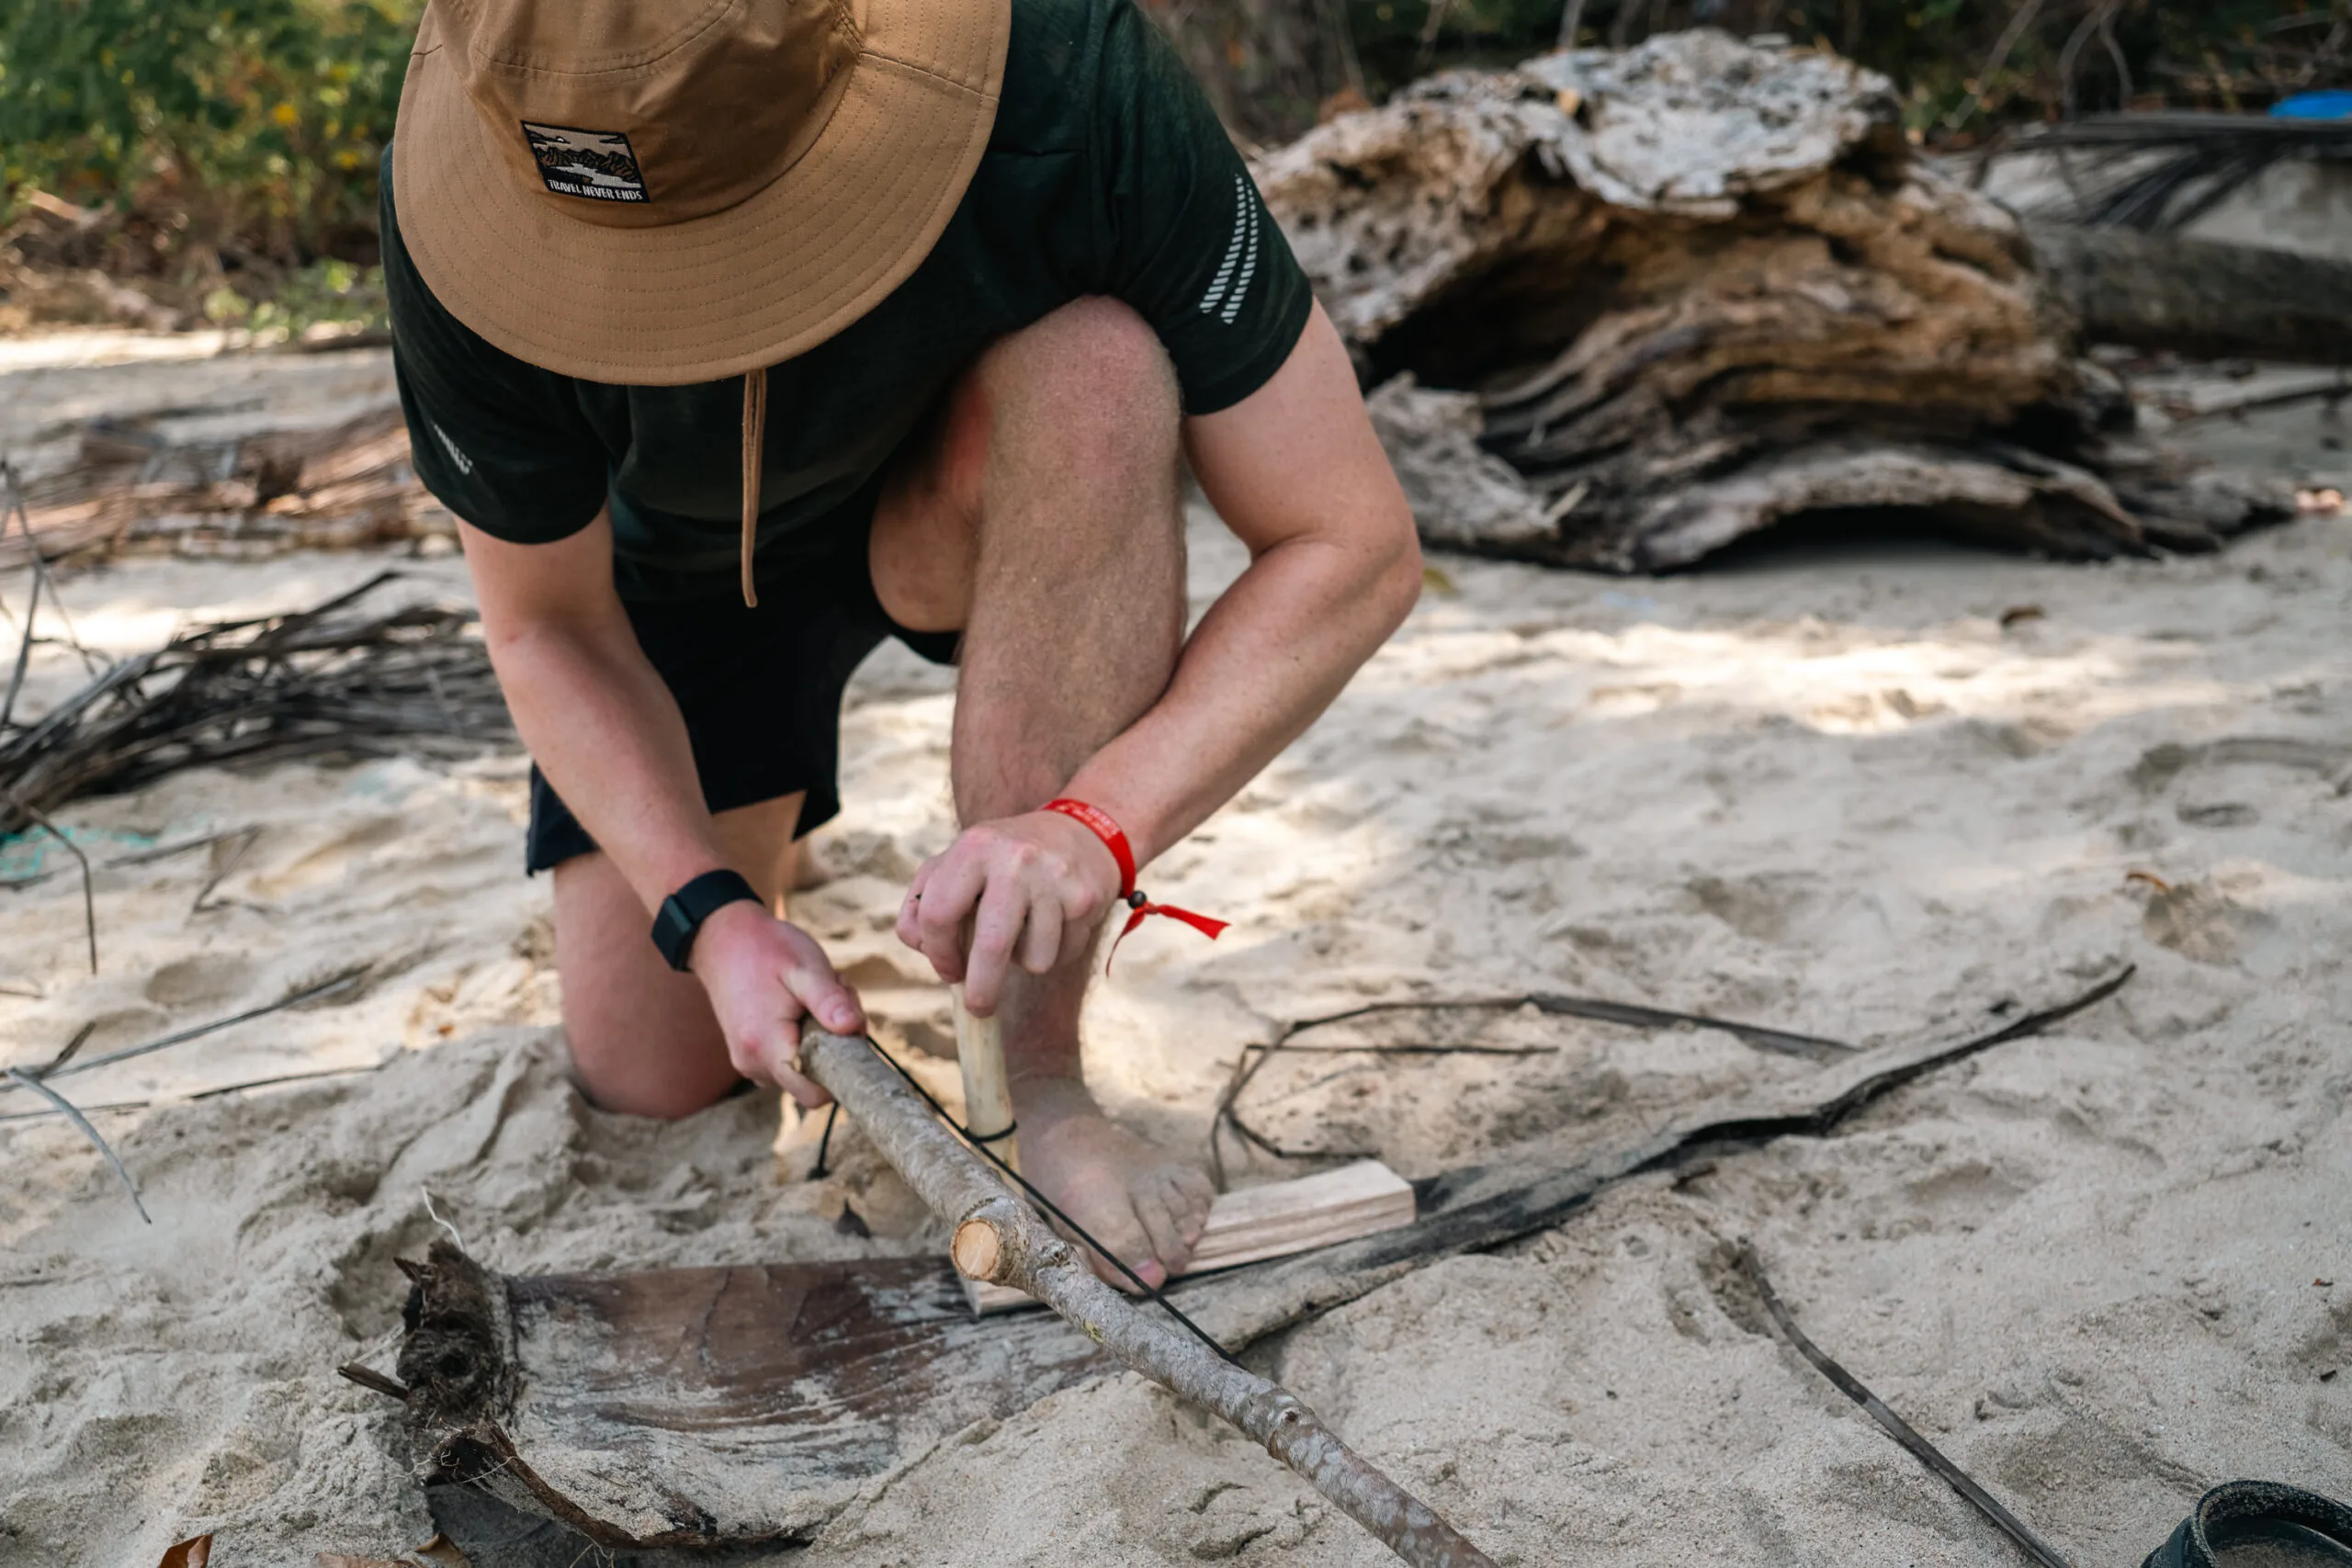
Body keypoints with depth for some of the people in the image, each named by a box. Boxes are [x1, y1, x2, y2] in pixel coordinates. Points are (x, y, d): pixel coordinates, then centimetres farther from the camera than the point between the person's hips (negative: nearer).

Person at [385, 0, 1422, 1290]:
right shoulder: (457, 211, -33)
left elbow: (1352, 547, -33)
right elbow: (547, 628, -16)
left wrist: (1098, 823, -45)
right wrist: (708, 913, -29)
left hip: (972, 513, -1)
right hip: (691, 560, 2)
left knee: (1096, 368, -37)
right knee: (646, 1077, -5)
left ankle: (1035, 1082, -27)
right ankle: (766, 833, 31)